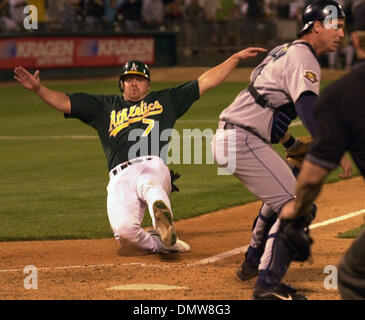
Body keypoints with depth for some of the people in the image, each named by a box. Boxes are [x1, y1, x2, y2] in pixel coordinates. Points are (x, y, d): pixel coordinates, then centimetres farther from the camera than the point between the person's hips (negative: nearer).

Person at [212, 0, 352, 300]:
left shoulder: (285, 51, 18)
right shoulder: (303, 59, -13)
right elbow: (308, 107, -30)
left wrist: (292, 143, 34)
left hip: (229, 139, 11)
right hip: (243, 141, -11)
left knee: (281, 197, 30)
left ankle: (253, 262, 43)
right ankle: (268, 284, -19)